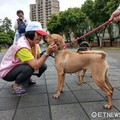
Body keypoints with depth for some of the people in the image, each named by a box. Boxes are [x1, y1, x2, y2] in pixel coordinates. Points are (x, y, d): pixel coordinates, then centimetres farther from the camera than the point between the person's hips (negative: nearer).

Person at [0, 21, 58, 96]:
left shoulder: (35, 43, -7)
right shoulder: (22, 47, -34)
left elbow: (39, 58, -11)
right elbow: (35, 65, -38)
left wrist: (49, 52, -27)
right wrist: (47, 52, -39)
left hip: (21, 66, 8)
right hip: (7, 72, -8)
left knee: (43, 66, -7)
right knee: (29, 68, -35)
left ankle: (26, 79, 16)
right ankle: (16, 85, -7)